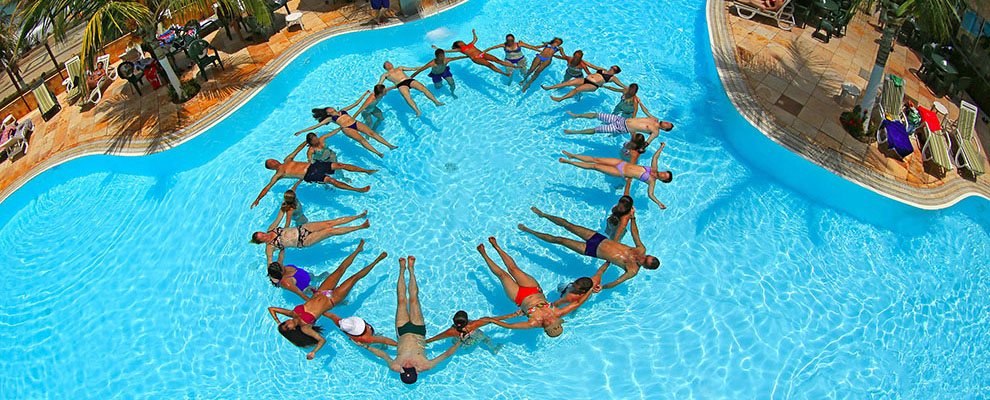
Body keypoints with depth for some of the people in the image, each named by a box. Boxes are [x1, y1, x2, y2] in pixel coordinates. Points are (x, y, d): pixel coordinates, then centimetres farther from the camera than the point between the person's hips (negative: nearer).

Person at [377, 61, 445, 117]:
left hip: (410, 80, 3)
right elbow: (379, 84, 18)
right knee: (407, 97, -35)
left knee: (423, 88, -24)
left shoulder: (399, 68, 33)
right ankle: (418, 112, -51)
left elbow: (412, 69, 33)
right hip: (401, 84, -3)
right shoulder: (385, 74, 25)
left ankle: (436, 102, -35)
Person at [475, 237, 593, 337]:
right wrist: (590, 290, -28)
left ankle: (484, 254, 30)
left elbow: (509, 326, -38)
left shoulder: (535, 323, -37)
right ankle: (496, 247, 29)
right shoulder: (558, 314, -28)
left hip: (520, 297, -3)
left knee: (502, 274, 2)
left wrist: (492, 320, -43)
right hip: (535, 291, 3)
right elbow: (578, 302, -22)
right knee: (513, 268, 2)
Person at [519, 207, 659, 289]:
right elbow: (634, 233, 9)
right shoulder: (641, 250, -5)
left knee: (559, 240, -4)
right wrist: (632, 217, 6)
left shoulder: (633, 271, -20)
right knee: (568, 225, 7)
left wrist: (601, 287, -35)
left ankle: (528, 230, 13)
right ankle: (543, 214, 35)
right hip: (601, 239, 5)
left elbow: (616, 282, -23)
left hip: (592, 251, -5)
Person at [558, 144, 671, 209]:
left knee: (595, 166, -9)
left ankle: (568, 161, 1)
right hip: (622, 163, 5)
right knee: (595, 159, 1)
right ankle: (572, 155, 19)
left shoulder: (652, 181, -9)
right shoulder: (654, 169, 4)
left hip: (620, 173, -5)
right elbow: (655, 156, 8)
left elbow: (650, 194, -14)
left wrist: (659, 203, -25)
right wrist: (661, 147, 2)